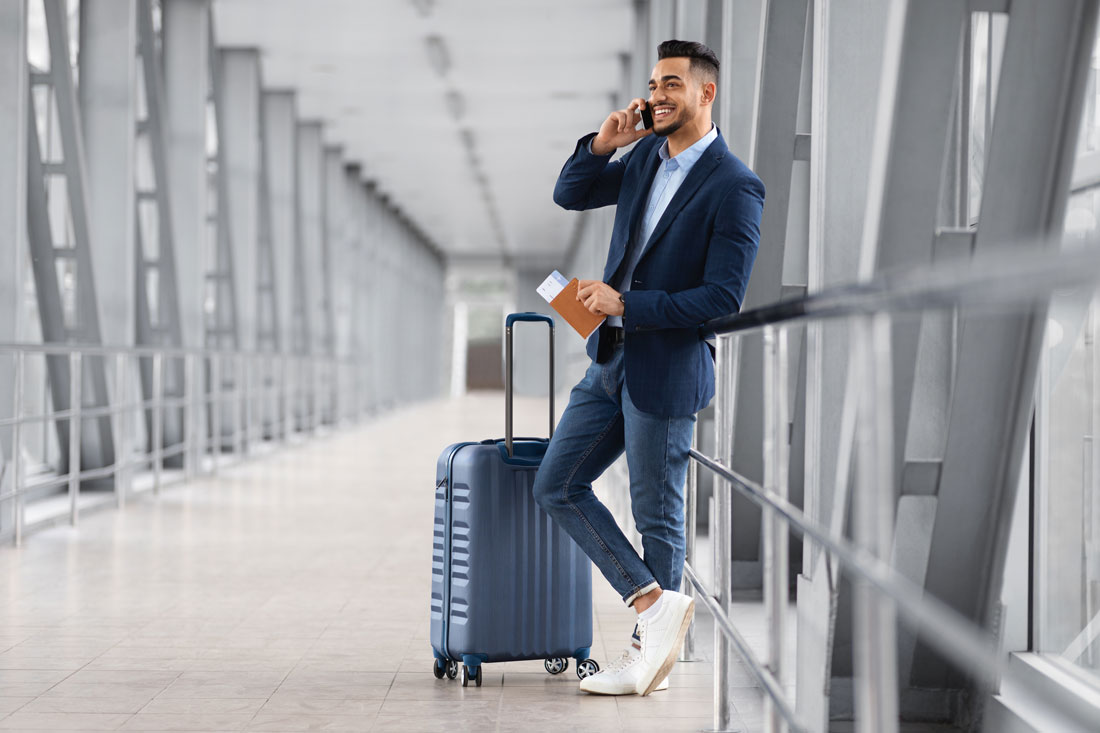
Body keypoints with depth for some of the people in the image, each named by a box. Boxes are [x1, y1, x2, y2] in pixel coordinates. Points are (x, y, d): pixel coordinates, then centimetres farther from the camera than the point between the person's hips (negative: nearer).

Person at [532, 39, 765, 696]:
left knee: (657, 517, 2)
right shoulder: (646, 156, 8)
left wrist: (627, 305, -19)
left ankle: (649, 655, 13)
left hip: (666, 371, -8)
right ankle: (655, 604, 5)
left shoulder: (735, 187, -15)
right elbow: (570, 196, 17)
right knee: (558, 487, 6)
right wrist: (601, 145, -2)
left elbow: (723, 298, -19)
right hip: (611, 363, 8)